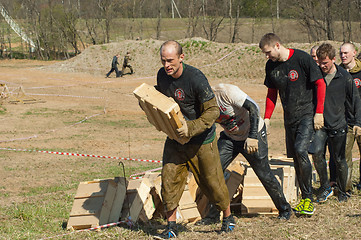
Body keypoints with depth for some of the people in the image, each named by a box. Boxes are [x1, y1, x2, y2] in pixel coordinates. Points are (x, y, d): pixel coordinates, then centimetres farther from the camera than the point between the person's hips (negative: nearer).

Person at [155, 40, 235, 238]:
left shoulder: (196, 79, -25)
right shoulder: (162, 75, -4)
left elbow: (213, 111, -21)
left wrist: (191, 128, -31)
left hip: (201, 140, -5)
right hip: (175, 139, 5)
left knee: (211, 181, 6)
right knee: (169, 179, -3)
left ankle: (228, 217, 29)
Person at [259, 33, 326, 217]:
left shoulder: (302, 58, -13)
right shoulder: (271, 66, 5)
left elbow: (320, 84, -9)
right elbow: (272, 93, 17)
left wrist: (319, 112, -12)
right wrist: (267, 118, 8)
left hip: (307, 113, -6)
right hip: (289, 117, 6)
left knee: (300, 150, -21)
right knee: (295, 157, 5)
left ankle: (308, 198, -11)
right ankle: (305, 198, 14)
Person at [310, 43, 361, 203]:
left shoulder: (344, 76, -3)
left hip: (338, 124, -1)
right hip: (319, 124, 1)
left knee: (339, 160, 4)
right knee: (317, 152, -21)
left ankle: (342, 191, 24)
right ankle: (325, 187, -4)